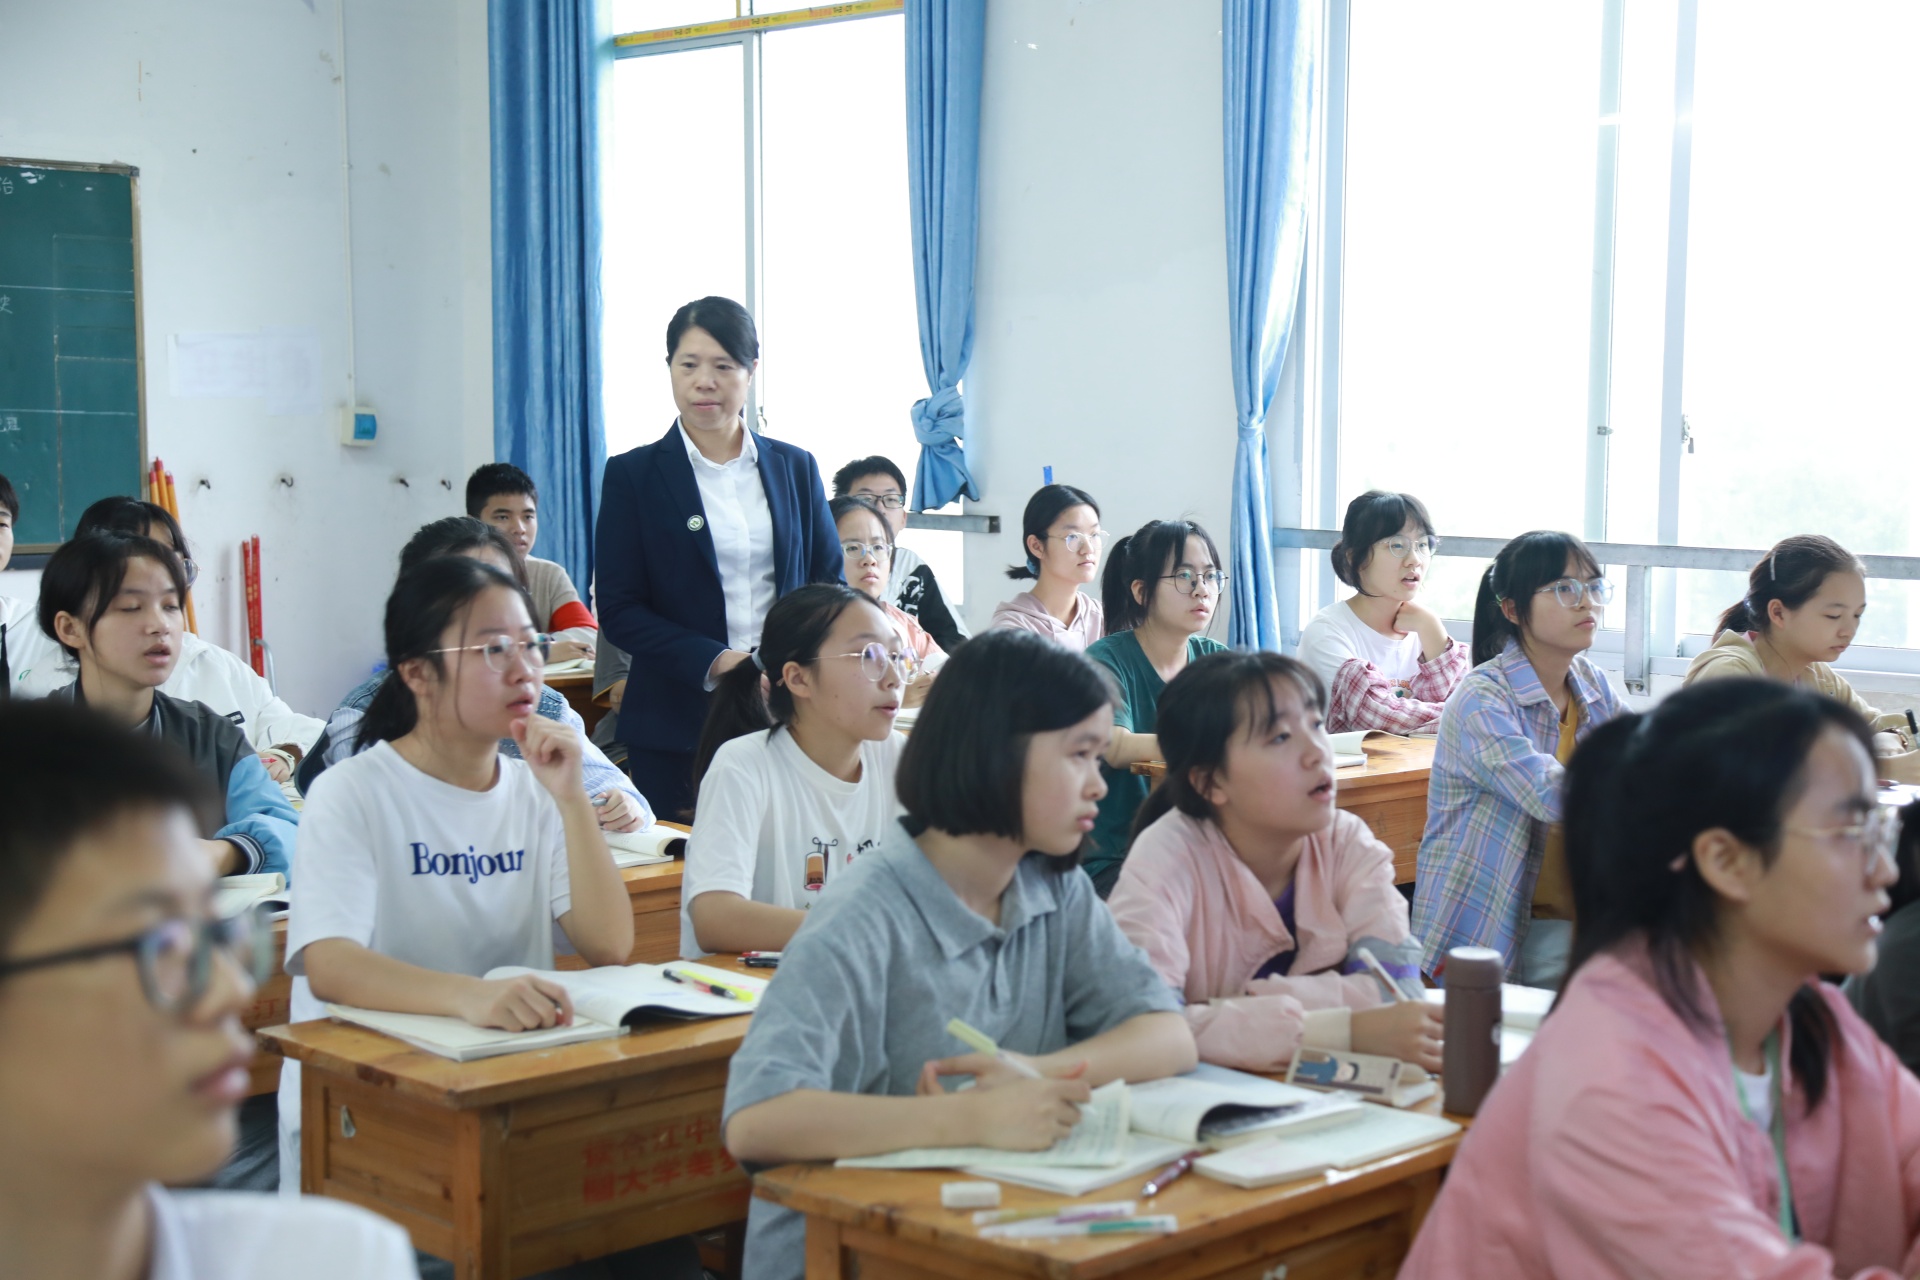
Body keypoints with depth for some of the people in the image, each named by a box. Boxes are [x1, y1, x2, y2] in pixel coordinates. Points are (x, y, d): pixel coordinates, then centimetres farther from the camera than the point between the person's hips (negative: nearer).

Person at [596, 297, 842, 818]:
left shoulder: (796, 468, 11)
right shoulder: (633, 475, 3)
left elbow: (830, 585, 13)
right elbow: (618, 610, -2)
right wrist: (712, 662, -15)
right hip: (677, 730, -2)